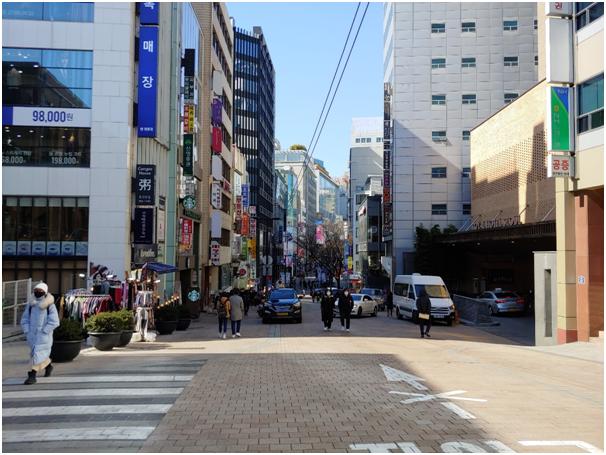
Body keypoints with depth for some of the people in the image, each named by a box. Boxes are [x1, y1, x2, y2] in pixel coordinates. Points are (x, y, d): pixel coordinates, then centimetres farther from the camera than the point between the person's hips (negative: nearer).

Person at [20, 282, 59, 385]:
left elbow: (54, 322, -13)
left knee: (38, 353, -11)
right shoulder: (30, 304, 6)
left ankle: (32, 375, -7)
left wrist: (43, 331, -16)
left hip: (43, 336, -6)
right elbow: (24, 319, 11)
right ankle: (48, 365, 44)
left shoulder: (50, 306, -10)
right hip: (32, 335, 6)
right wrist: (27, 331, -1)